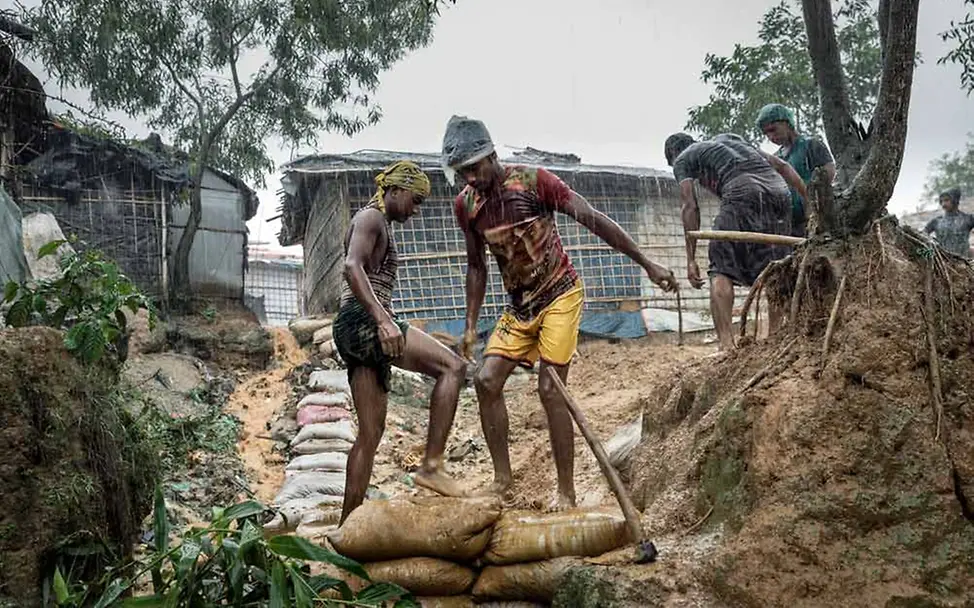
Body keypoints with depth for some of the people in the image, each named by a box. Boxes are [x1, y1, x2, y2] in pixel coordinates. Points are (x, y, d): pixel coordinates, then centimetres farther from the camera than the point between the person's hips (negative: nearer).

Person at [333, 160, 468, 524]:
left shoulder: (380, 226, 27)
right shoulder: (371, 218, -3)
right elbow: (353, 266, -21)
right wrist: (383, 321, -32)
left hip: (355, 330, 10)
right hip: (363, 321, -10)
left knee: (371, 431, 7)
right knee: (453, 366, -17)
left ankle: (348, 524, 8)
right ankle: (431, 465, -21)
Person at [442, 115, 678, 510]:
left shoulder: (532, 181, -18)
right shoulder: (466, 204, -2)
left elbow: (594, 221, -16)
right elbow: (476, 266, 10)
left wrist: (647, 264, -18)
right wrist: (471, 325, 7)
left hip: (560, 295, -6)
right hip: (519, 304, 6)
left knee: (550, 388, -12)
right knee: (486, 379, -5)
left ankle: (567, 492, -2)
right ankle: (502, 477, 8)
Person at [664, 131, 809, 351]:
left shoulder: (683, 159, 21)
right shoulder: (728, 138, 39)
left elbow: (690, 207, 6)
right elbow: (781, 165, 30)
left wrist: (691, 259, 3)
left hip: (742, 193, -6)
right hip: (779, 191, 6)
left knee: (721, 270, -4)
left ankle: (727, 346, -16)